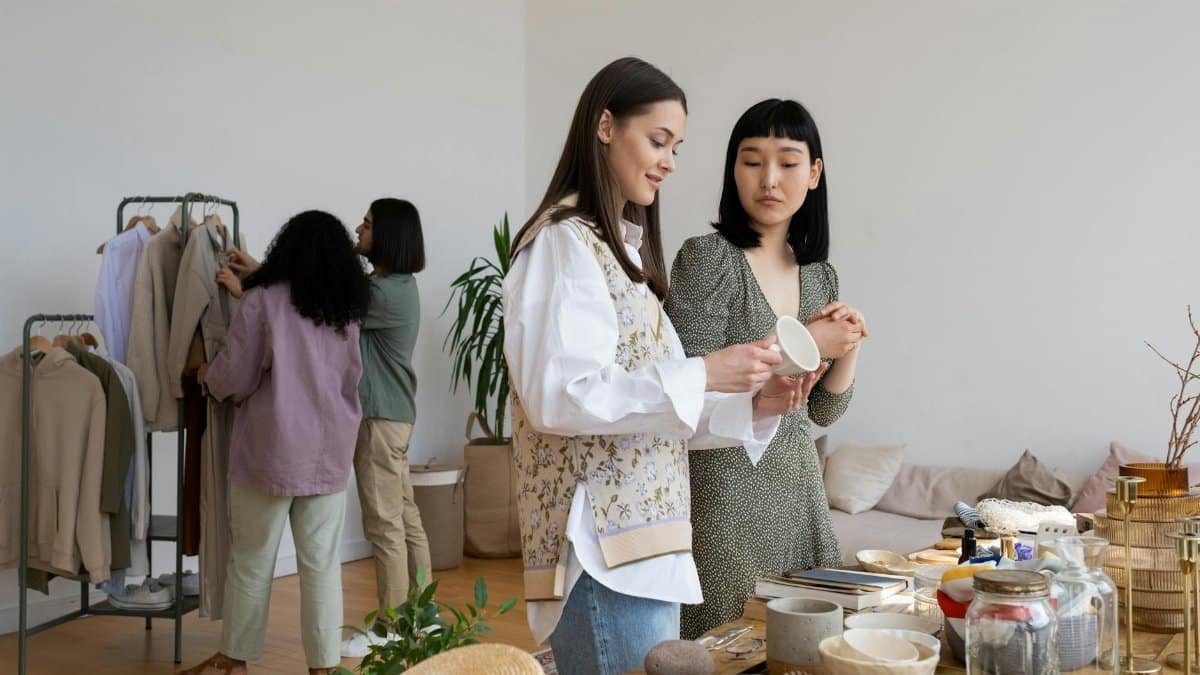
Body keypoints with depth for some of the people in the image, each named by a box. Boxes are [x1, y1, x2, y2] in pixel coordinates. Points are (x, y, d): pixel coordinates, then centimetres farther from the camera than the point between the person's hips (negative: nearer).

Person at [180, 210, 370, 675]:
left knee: (251, 562, 10)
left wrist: (206, 375, 19)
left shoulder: (264, 301, -7)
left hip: (272, 450, -3)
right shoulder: (346, 312, 6)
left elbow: (236, 380, -7)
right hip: (330, 453, 4)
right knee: (322, 563, 6)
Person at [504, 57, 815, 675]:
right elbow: (556, 396, -19)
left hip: (646, 540, 9)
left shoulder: (627, 248, 20)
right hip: (601, 545, -9)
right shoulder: (564, 242, -8)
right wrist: (701, 376, -20)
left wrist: (752, 405, 4)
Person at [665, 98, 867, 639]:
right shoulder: (707, 257, -9)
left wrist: (848, 348, -5)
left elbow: (823, 411, 13)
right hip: (727, 486, -6)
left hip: (798, 484, 6)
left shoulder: (820, 274, 9)